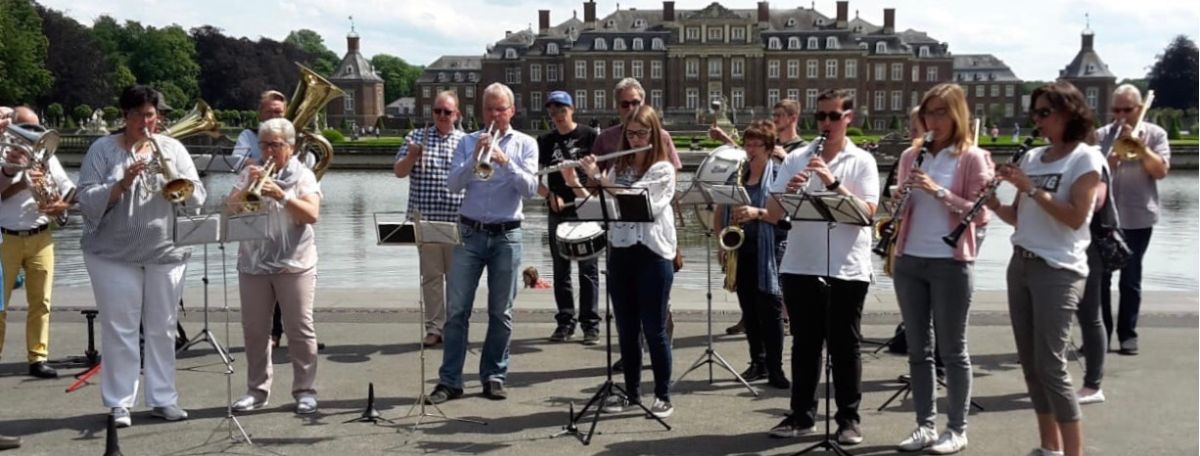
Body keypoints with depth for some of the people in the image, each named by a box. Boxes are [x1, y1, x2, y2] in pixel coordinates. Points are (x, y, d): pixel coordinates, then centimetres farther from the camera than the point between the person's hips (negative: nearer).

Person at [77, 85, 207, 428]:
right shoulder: (102, 149, 1)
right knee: (119, 330, -1)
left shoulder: (172, 148, 8)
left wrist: (174, 177, -17)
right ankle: (118, 403, 6)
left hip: (166, 253, 2)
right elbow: (87, 200, -7)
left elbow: (197, 198, 1)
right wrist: (122, 184, -20)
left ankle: (163, 399, 14)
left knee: (162, 329, 7)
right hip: (114, 255, -2)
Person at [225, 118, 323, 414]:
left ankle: (305, 391, 6)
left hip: (294, 265, -3)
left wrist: (282, 196, -23)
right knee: (254, 330, 7)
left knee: (300, 329, -1)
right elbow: (230, 208, 2)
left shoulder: (303, 176, 2)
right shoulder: (250, 174, 11)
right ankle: (257, 390, 17)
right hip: (253, 264, 4)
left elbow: (312, 214, -12)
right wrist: (247, 187, -12)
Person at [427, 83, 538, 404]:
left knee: (501, 313, 5)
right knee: (457, 310, -1)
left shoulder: (525, 144, 5)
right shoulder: (468, 142, 9)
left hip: (506, 236, -1)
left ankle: (494, 377, 15)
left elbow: (530, 189, -6)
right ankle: (449, 380, 3)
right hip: (470, 233, 1)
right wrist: (475, 157, -16)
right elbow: (454, 184, -2)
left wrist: (505, 161, -19)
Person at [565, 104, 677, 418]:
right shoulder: (619, 167, 13)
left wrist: (597, 177, -16)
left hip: (652, 254, -5)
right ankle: (631, 392, 21)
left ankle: (663, 396, 9)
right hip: (620, 252, 5)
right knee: (626, 329, 10)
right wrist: (575, 183, -5)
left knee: (654, 329, -1)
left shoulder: (663, 169, -4)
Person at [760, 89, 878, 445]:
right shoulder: (797, 158, 7)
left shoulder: (861, 161, 1)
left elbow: (868, 213, -12)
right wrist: (789, 192, -16)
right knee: (804, 343, 10)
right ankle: (802, 415, 19)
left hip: (846, 270, -3)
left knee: (844, 346, 4)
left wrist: (833, 183, -21)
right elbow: (772, 215, 4)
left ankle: (849, 419, 12)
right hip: (800, 267, 3)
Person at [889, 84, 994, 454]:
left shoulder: (972, 157, -4)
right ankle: (925, 426, 18)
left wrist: (939, 191, -19)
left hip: (951, 263, -5)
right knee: (918, 348, 9)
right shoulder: (911, 155, 11)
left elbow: (980, 214, -10)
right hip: (909, 261, 5)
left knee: (952, 349, 3)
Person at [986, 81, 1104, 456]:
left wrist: (1031, 187, -20)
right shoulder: (1032, 157, 13)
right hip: (1021, 266, 7)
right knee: (1030, 362, 9)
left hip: (1059, 271, -7)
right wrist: (994, 205, -5)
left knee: (1050, 364, -11)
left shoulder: (1086, 158, -6)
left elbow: (1075, 218, -17)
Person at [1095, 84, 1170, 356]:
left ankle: (1127, 334, 14)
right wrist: (1105, 164, -18)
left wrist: (1140, 147, -17)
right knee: (1099, 277, 3)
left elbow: (1161, 171, -9)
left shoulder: (1155, 134, 1)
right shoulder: (1101, 135, 4)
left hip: (1138, 218, -1)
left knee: (1130, 279, 7)